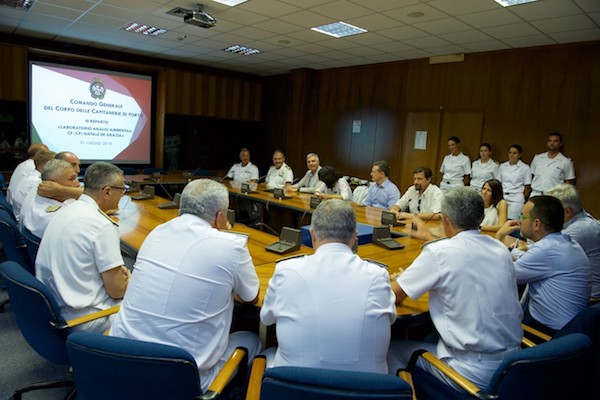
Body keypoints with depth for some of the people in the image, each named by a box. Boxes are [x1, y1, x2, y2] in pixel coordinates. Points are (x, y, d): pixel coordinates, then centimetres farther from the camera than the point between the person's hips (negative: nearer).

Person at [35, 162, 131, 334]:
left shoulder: (64, 211, 3)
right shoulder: (103, 226, -24)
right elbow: (116, 291, -18)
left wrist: (115, 269, 11)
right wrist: (128, 281, 4)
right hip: (79, 320, -9)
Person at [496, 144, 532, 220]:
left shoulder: (525, 168, 2)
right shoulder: (502, 166, 12)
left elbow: (527, 187, 3)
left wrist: (523, 199, 2)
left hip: (516, 199, -3)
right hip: (502, 197, 3)